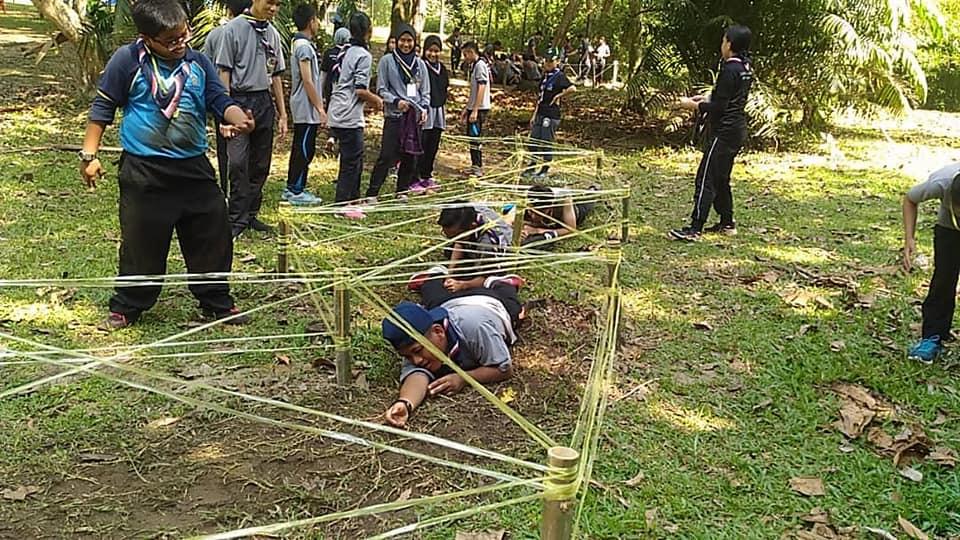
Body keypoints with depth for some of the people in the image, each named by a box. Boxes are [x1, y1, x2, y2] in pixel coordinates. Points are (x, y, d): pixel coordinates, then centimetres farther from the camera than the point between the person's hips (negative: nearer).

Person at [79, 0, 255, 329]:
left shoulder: (198, 63, 3)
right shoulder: (128, 60, -7)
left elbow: (220, 101, 1)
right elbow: (103, 108, -1)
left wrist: (239, 119, -22)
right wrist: (89, 154, -2)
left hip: (194, 168, 4)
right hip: (144, 172, -4)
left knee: (213, 237, 9)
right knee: (141, 242, 4)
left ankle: (217, 302, 25)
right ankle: (127, 307, 23)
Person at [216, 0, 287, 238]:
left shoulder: (273, 34, 11)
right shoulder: (234, 28, -5)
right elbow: (224, 71, -6)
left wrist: (282, 113, 14)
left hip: (264, 102, 6)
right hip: (240, 100, -5)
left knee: (260, 164, 8)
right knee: (238, 162, -10)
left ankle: (251, 214, 18)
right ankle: (237, 219, -3)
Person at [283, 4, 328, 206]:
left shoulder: (299, 44, 15)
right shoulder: (304, 46, -15)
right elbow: (308, 81, -19)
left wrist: (318, 102, 19)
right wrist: (320, 108, -17)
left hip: (302, 107, 10)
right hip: (306, 108, -10)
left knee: (300, 148, 14)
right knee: (305, 149, -6)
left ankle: (292, 188, 20)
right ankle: (296, 191, -1)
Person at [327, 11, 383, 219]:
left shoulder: (345, 53, 14)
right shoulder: (363, 55, -12)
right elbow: (360, 90, -18)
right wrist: (376, 100, 1)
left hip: (337, 115, 9)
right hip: (350, 118, -9)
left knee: (353, 161, 17)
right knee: (352, 162, -3)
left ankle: (351, 200, 24)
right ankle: (342, 206, 0)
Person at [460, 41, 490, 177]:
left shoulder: (480, 65, -13)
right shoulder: (474, 66, 17)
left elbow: (481, 89, -20)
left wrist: (475, 110, -23)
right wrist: (466, 109, 22)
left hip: (479, 109, -10)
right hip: (473, 108, 10)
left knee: (475, 137, -7)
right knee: (472, 137, 13)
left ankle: (477, 168, -2)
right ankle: (475, 167, 20)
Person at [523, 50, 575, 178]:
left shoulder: (559, 76, -9)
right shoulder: (545, 76, 16)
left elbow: (572, 88, -26)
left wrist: (558, 95, -15)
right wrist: (534, 115, 18)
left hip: (552, 115, -8)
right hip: (540, 113, 8)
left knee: (547, 143, -1)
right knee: (533, 140, 10)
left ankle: (545, 170, 10)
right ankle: (531, 167, 19)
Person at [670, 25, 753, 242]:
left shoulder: (730, 70, -17)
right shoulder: (745, 69, 11)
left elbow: (719, 107, -19)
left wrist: (693, 105, -8)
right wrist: (706, 99, 16)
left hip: (724, 132, -10)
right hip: (737, 130, 10)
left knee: (706, 179, -9)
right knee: (721, 179, 18)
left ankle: (694, 229, -9)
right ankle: (727, 223, 25)